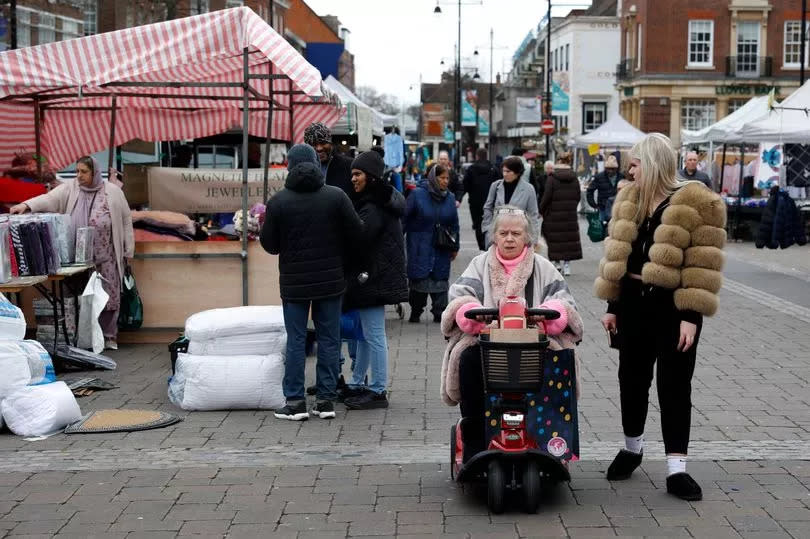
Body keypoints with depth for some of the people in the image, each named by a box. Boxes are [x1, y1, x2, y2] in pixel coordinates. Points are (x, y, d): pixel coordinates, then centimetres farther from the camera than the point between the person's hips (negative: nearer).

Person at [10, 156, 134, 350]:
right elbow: (49, 199, -13)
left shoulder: (112, 191, 0)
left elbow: (126, 221, 4)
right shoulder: (69, 189, 3)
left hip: (107, 257, -1)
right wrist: (26, 205, -31)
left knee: (109, 295, 3)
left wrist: (128, 251, 3)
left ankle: (109, 336, 15)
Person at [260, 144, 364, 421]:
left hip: (294, 283, -1)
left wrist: (263, 225, 18)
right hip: (330, 280, 1)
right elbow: (356, 232, -3)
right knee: (329, 340, 7)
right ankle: (326, 400, 10)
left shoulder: (278, 201, -6)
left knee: (296, 341, 6)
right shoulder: (336, 196, -4)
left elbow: (270, 245, -2)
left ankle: (295, 401, 6)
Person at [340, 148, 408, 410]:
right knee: (364, 332, 17)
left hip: (372, 277, -11)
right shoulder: (374, 201, 16)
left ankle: (378, 391, 1)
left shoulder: (374, 206, -17)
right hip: (370, 277, 11)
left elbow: (358, 238, -21)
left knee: (373, 334, -5)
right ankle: (357, 385, 27)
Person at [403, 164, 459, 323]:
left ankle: (439, 313, 9)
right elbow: (405, 218, -3)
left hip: (441, 249, 3)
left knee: (440, 279, 3)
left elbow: (454, 225, 12)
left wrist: (455, 247, 13)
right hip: (419, 248, -3)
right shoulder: (417, 194, -6)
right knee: (418, 279, 2)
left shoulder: (450, 198, 6)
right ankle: (415, 313, 16)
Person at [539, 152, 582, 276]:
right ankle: (567, 264, 7)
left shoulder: (552, 178, -10)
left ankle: (557, 262, 7)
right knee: (569, 238, 8)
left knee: (554, 239, 7)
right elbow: (578, 196, 7)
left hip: (554, 215, -4)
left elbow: (547, 197, -11)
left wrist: (541, 210, 1)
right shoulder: (574, 178, 3)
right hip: (571, 215, 4)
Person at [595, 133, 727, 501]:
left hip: (674, 306, -6)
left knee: (675, 386, 0)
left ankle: (676, 468, 5)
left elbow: (703, 266, -14)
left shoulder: (698, 204, -11)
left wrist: (691, 316, -18)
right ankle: (632, 447, 33)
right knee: (632, 377, 14)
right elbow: (617, 254, 12)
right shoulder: (629, 200, 8)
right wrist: (612, 305, 10)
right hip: (634, 303, 6)